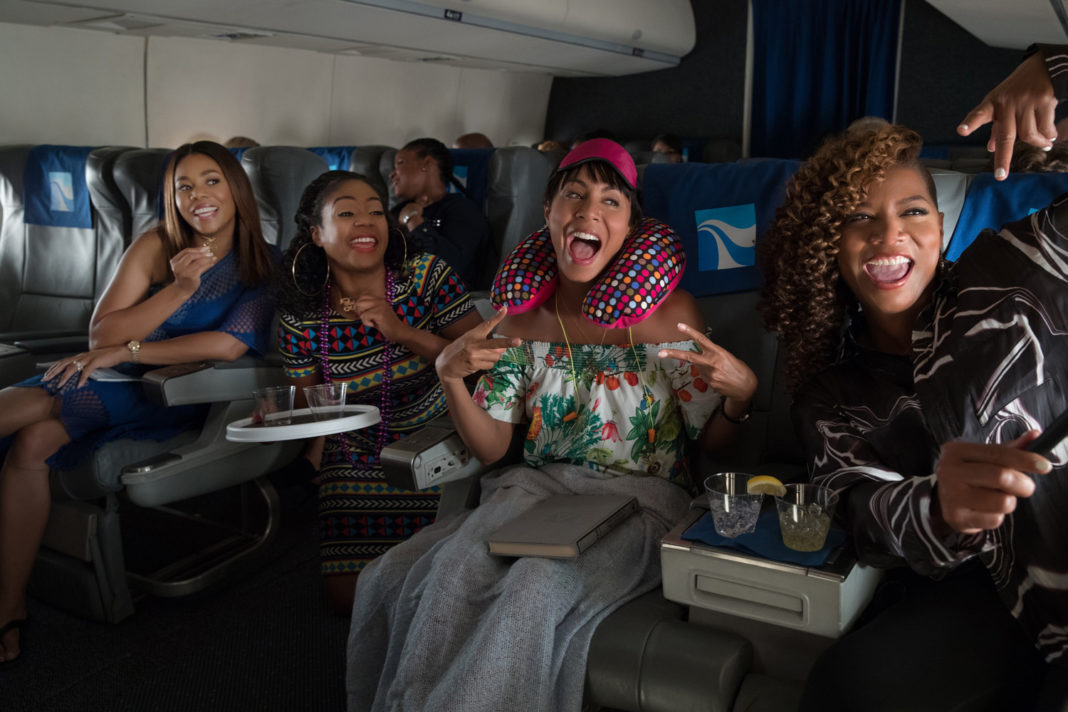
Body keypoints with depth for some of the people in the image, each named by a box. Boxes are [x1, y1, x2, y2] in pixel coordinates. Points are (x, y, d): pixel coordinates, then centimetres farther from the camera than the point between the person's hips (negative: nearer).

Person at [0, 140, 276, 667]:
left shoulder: (260, 268, 0)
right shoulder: (156, 247, 5)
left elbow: (229, 345, -15)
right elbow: (101, 333, -2)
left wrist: (126, 351, -15)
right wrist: (179, 289, -15)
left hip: (172, 396, -3)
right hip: (111, 379, 3)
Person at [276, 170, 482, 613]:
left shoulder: (427, 275, -11)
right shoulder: (302, 319, -7)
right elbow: (308, 408, 3)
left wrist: (404, 333, -24)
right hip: (356, 461, 2)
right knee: (347, 596, -2)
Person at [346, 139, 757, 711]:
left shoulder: (671, 312, -5)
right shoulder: (520, 317, 3)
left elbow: (712, 443, 1)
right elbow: (491, 448, 4)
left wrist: (740, 395, -19)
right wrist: (449, 376, -11)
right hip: (538, 487, 3)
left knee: (537, 586, -30)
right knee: (455, 569, -25)